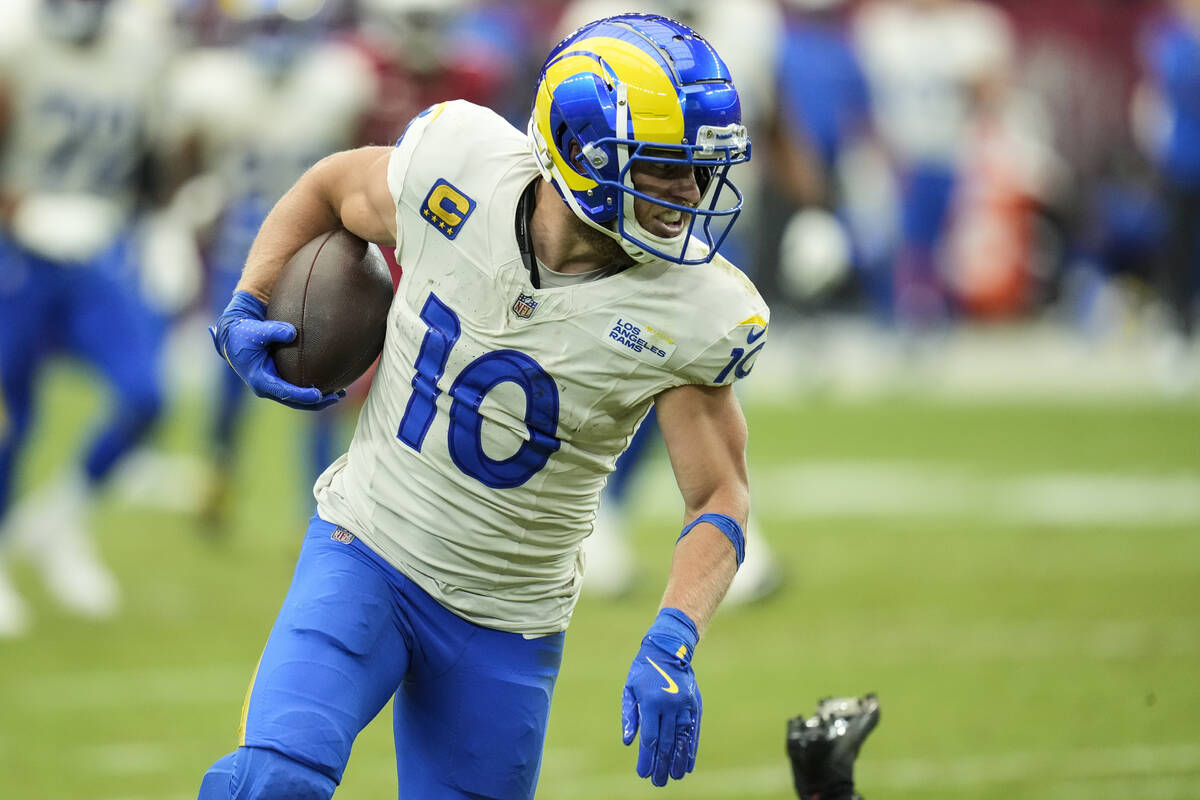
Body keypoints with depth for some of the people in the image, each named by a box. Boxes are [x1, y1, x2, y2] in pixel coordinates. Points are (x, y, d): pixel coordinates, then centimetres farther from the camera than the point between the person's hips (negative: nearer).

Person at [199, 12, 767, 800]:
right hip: (365, 554, -1)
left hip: (509, 623, 1)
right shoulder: (456, 170, -15)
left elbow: (720, 496, -10)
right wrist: (246, 310, -3)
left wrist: (671, 645, -25)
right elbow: (329, 187, 8)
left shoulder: (693, 313, -17)